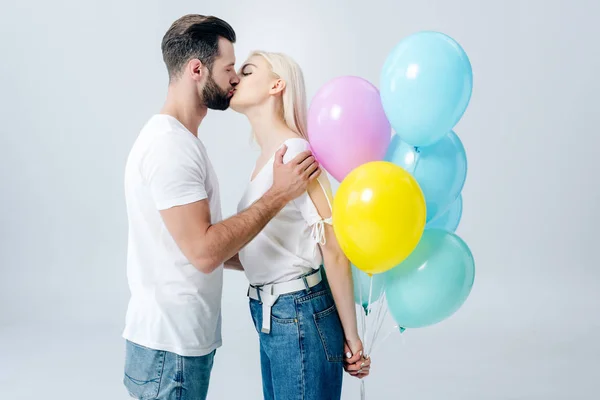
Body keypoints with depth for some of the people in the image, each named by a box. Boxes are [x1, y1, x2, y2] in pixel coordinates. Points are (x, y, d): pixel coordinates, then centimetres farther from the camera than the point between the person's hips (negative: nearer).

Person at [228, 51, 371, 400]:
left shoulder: (294, 153, -18)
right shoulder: (268, 155, 8)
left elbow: (335, 250, -18)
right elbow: (274, 247, 8)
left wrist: (351, 337, -13)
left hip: (300, 318, -9)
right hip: (271, 316, 9)